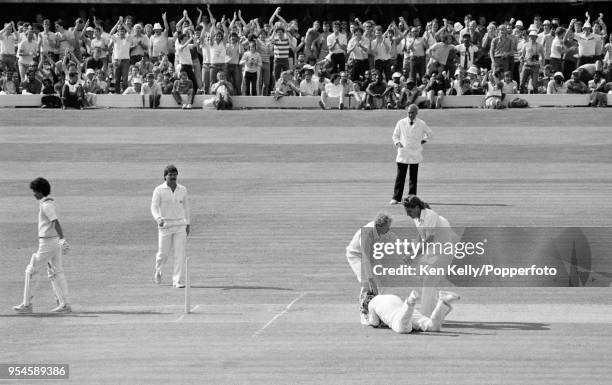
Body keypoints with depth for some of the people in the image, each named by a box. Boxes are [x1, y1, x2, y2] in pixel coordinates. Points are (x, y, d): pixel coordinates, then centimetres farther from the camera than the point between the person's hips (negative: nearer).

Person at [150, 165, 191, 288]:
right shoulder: (159, 190, -6)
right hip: (165, 225, -2)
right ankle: (158, 271, 37)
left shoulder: (182, 190, 5)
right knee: (163, 253, 5)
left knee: (180, 253, -7)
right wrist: (158, 219, -33)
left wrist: (187, 223, 19)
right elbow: (154, 207, -14)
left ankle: (178, 281, -6)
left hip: (180, 225, 2)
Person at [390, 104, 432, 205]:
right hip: (403, 153, 0)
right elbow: (395, 135, 12)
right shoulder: (401, 123, 3)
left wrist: (423, 141, 7)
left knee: (413, 177, 2)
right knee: (400, 176, -4)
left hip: (415, 155, 0)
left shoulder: (421, 124, 3)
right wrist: (397, 143, -6)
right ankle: (396, 198, -1)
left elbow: (430, 134, 18)